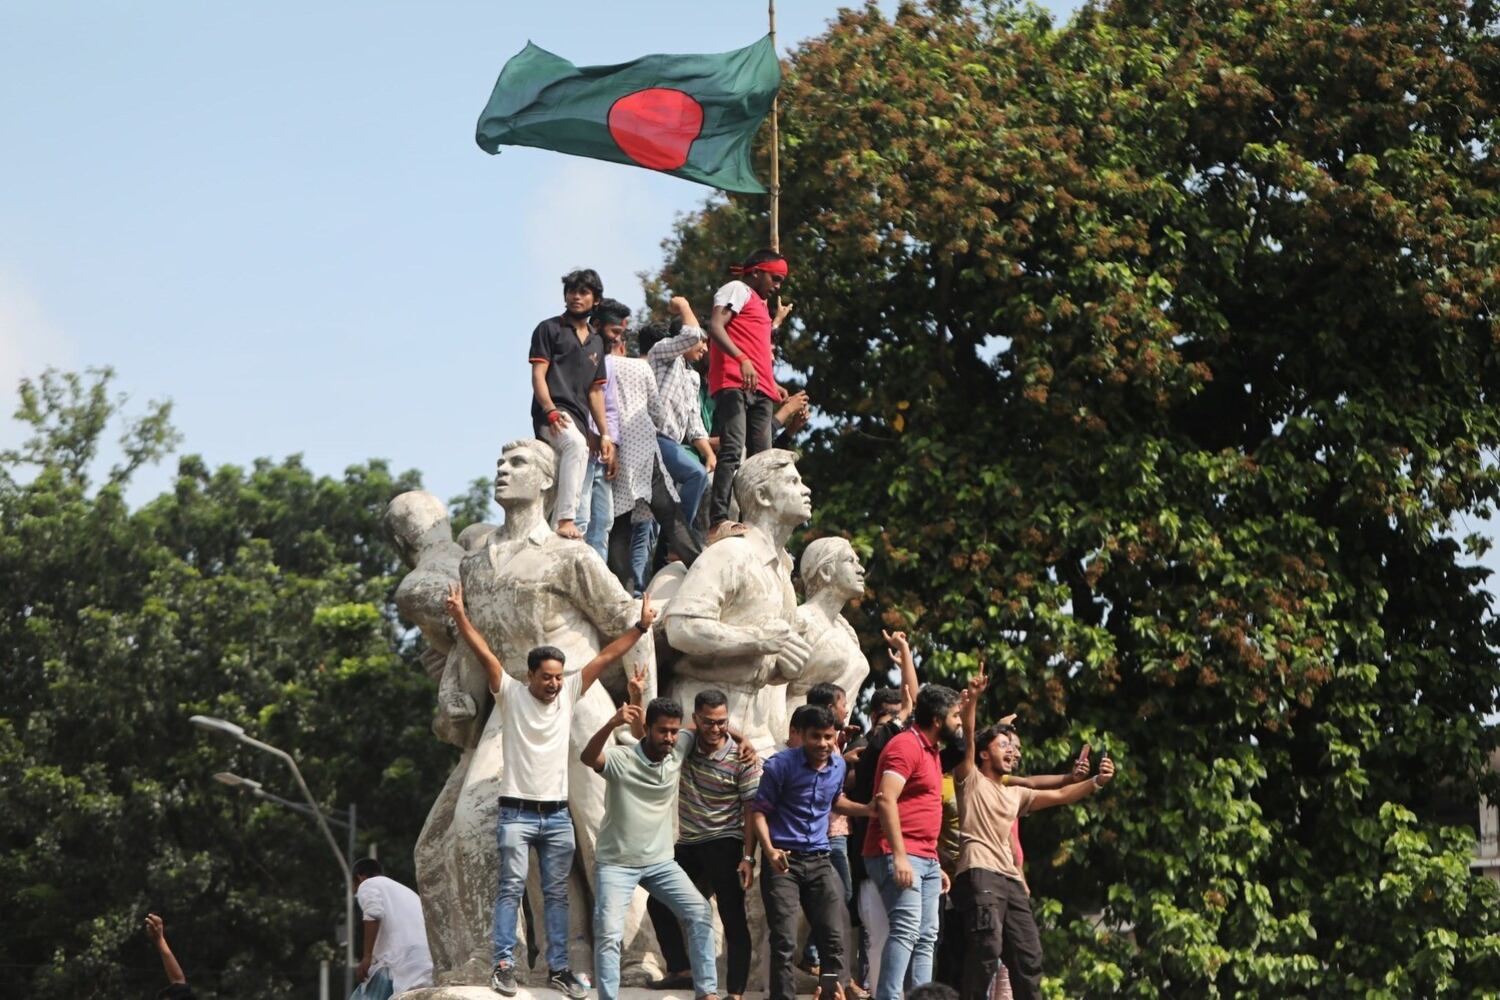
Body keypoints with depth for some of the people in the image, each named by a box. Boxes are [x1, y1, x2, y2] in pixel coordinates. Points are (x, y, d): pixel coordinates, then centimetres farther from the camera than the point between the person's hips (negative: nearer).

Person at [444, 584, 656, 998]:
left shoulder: (569, 693, 5)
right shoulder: (511, 694, -4)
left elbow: (605, 657, 4)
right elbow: (485, 654, -15)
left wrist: (641, 627, -1)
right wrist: (460, 617, -27)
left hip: (558, 815, 4)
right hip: (517, 812, -4)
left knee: (557, 894, 6)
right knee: (512, 888, -6)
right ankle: (504, 965, -6)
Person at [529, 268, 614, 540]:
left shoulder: (596, 341, 25)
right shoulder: (549, 329, 7)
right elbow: (538, 375, -3)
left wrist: (605, 434, 17)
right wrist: (550, 411, -19)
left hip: (579, 419, 8)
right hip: (552, 415, -8)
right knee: (576, 443, -37)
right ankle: (565, 520, -46)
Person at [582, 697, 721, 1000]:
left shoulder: (679, 751, -4)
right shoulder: (621, 759, -19)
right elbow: (587, 758, -41)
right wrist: (612, 724, -57)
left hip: (661, 861, 4)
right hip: (616, 863, -4)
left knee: (700, 912, -5)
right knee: (608, 933, -14)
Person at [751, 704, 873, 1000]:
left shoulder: (838, 765, 6)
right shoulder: (781, 765, -11)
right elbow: (759, 810, -11)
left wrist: (868, 809, 11)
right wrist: (770, 851, -26)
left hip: (819, 861, 5)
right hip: (783, 861, -5)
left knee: (834, 938, 5)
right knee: (785, 943, -8)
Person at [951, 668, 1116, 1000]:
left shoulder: (1015, 794, 28)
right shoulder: (971, 780, 11)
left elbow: (1061, 795, 25)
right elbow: (967, 739, -4)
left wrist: (1097, 782, 9)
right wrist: (971, 700, -19)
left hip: (1010, 878, 8)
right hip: (979, 873, -8)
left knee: (1028, 954, 6)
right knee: (987, 946, -24)